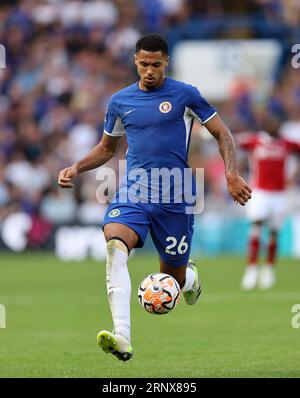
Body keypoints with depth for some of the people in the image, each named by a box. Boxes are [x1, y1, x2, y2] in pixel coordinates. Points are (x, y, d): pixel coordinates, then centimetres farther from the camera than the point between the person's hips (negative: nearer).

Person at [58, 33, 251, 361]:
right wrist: (75, 168, 8)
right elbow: (106, 148, 24)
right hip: (132, 193, 2)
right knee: (114, 244, -30)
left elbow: (222, 134, 5)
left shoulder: (185, 95, 0)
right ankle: (122, 338, -41)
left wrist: (231, 174, -9)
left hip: (174, 198, -2)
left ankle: (191, 278, 48)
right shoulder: (120, 101, 10)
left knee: (172, 280, 5)